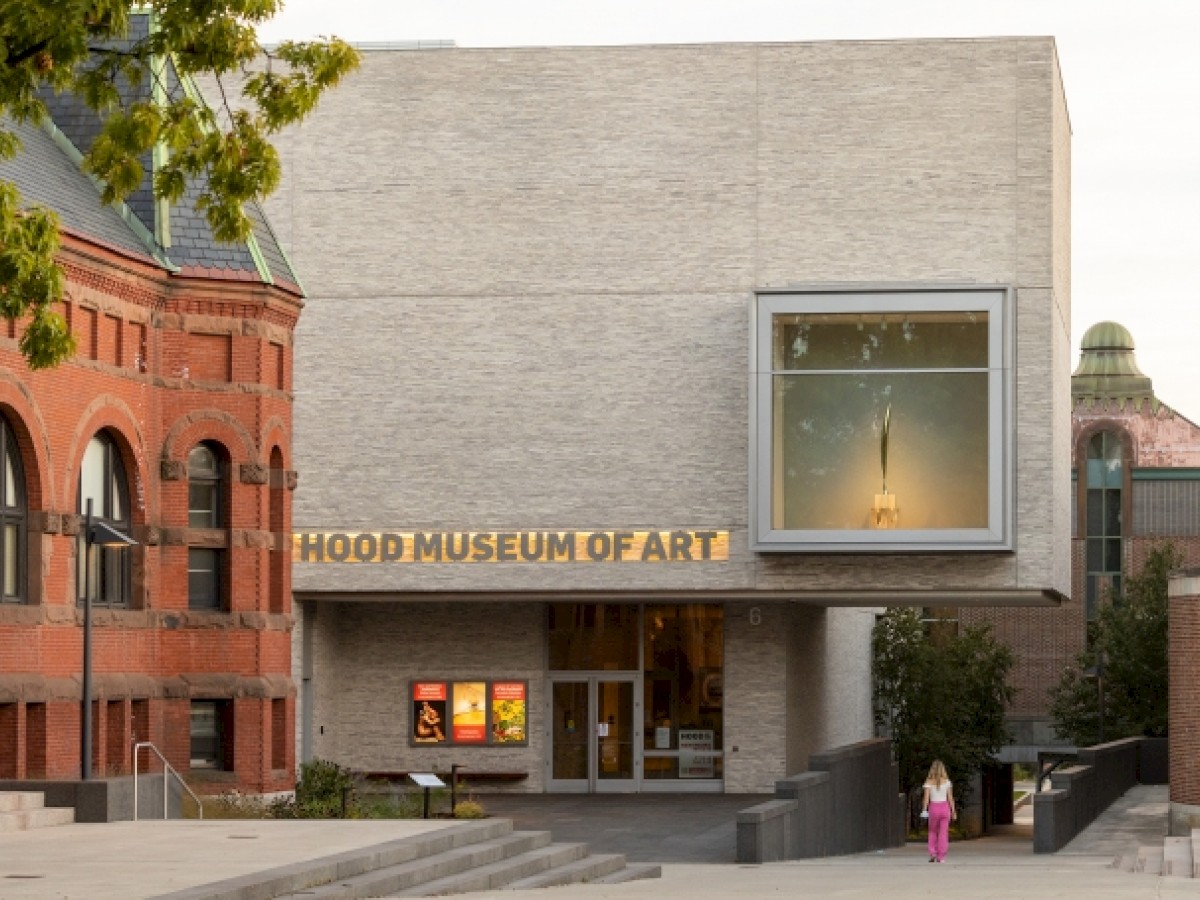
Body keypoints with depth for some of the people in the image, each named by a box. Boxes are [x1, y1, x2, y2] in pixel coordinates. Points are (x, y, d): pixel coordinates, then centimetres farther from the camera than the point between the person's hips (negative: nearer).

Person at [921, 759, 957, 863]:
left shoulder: (929, 782, -3)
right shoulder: (946, 781, -1)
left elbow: (926, 797, -10)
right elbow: (950, 797, -2)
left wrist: (924, 810, -10)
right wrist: (953, 811, 3)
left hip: (933, 808, 0)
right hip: (944, 807, 0)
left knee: (933, 832, 17)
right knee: (943, 833, 5)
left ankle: (933, 854, 5)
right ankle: (941, 857, 2)